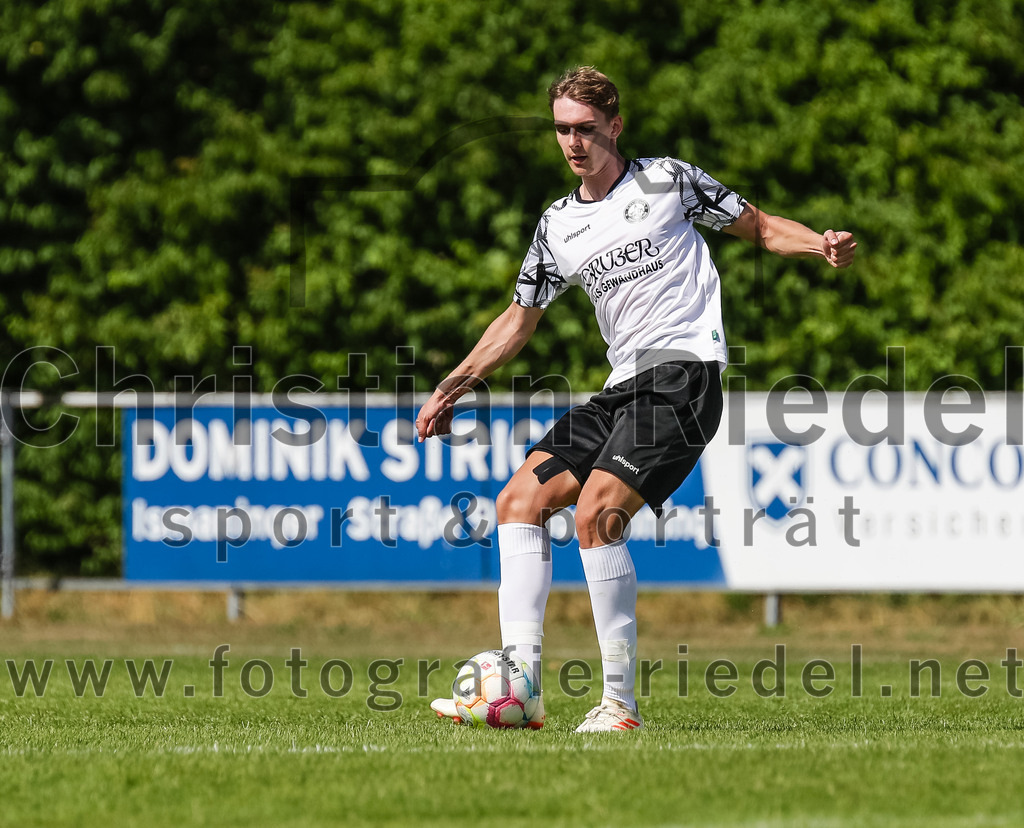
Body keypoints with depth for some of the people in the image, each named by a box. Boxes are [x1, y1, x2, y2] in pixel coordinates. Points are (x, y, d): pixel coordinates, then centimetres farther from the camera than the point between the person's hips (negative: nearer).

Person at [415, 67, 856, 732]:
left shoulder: (667, 181, 2)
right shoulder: (558, 227, 17)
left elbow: (759, 226, 8)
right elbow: (520, 320, 26)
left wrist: (821, 244, -12)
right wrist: (452, 389, 20)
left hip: (684, 372, -7)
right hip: (624, 388, 7)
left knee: (596, 513, -23)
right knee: (521, 501, -2)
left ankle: (621, 702, -19)